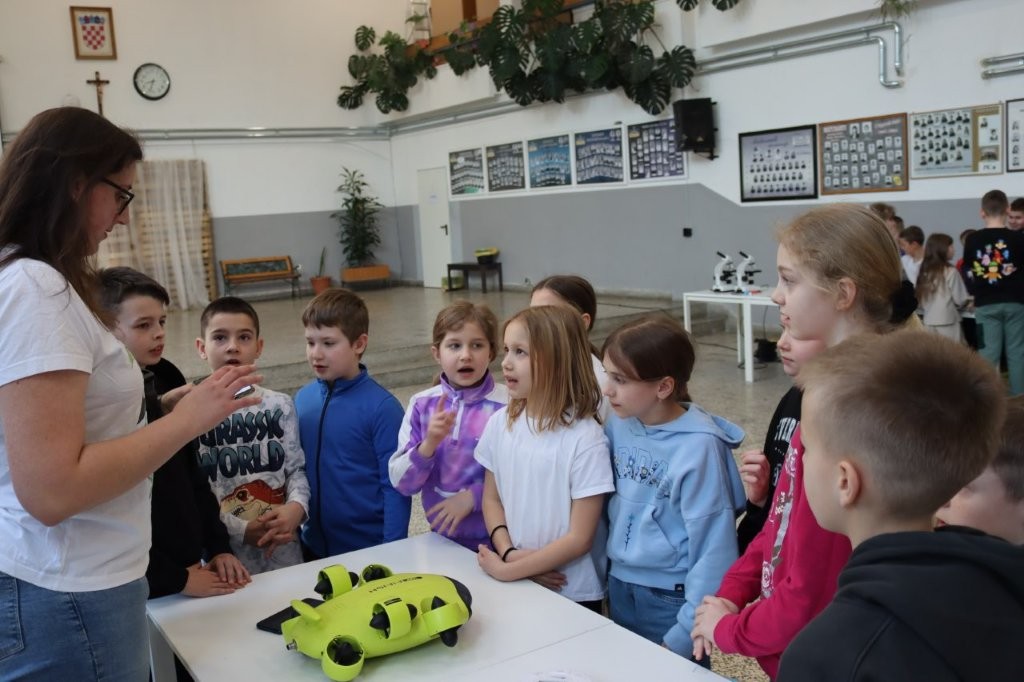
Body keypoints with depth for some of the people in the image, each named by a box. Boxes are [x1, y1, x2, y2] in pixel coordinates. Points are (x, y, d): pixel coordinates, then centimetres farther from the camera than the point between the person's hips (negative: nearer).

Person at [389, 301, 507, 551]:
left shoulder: (508, 405, -14)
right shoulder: (421, 404, -4)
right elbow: (401, 483, -5)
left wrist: (473, 496, -19)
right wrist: (429, 444, -21)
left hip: (494, 541, -3)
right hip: (441, 537, 3)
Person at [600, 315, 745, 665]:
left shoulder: (699, 447, -22)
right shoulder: (617, 425, -6)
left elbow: (713, 547, -18)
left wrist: (684, 634, -17)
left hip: (671, 599, -6)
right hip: (618, 589, 6)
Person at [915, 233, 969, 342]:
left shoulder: (924, 272, 5)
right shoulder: (950, 272, -8)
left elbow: (919, 299, 6)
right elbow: (960, 300, -4)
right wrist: (969, 300, 17)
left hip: (928, 323, 5)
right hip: (947, 322, -5)